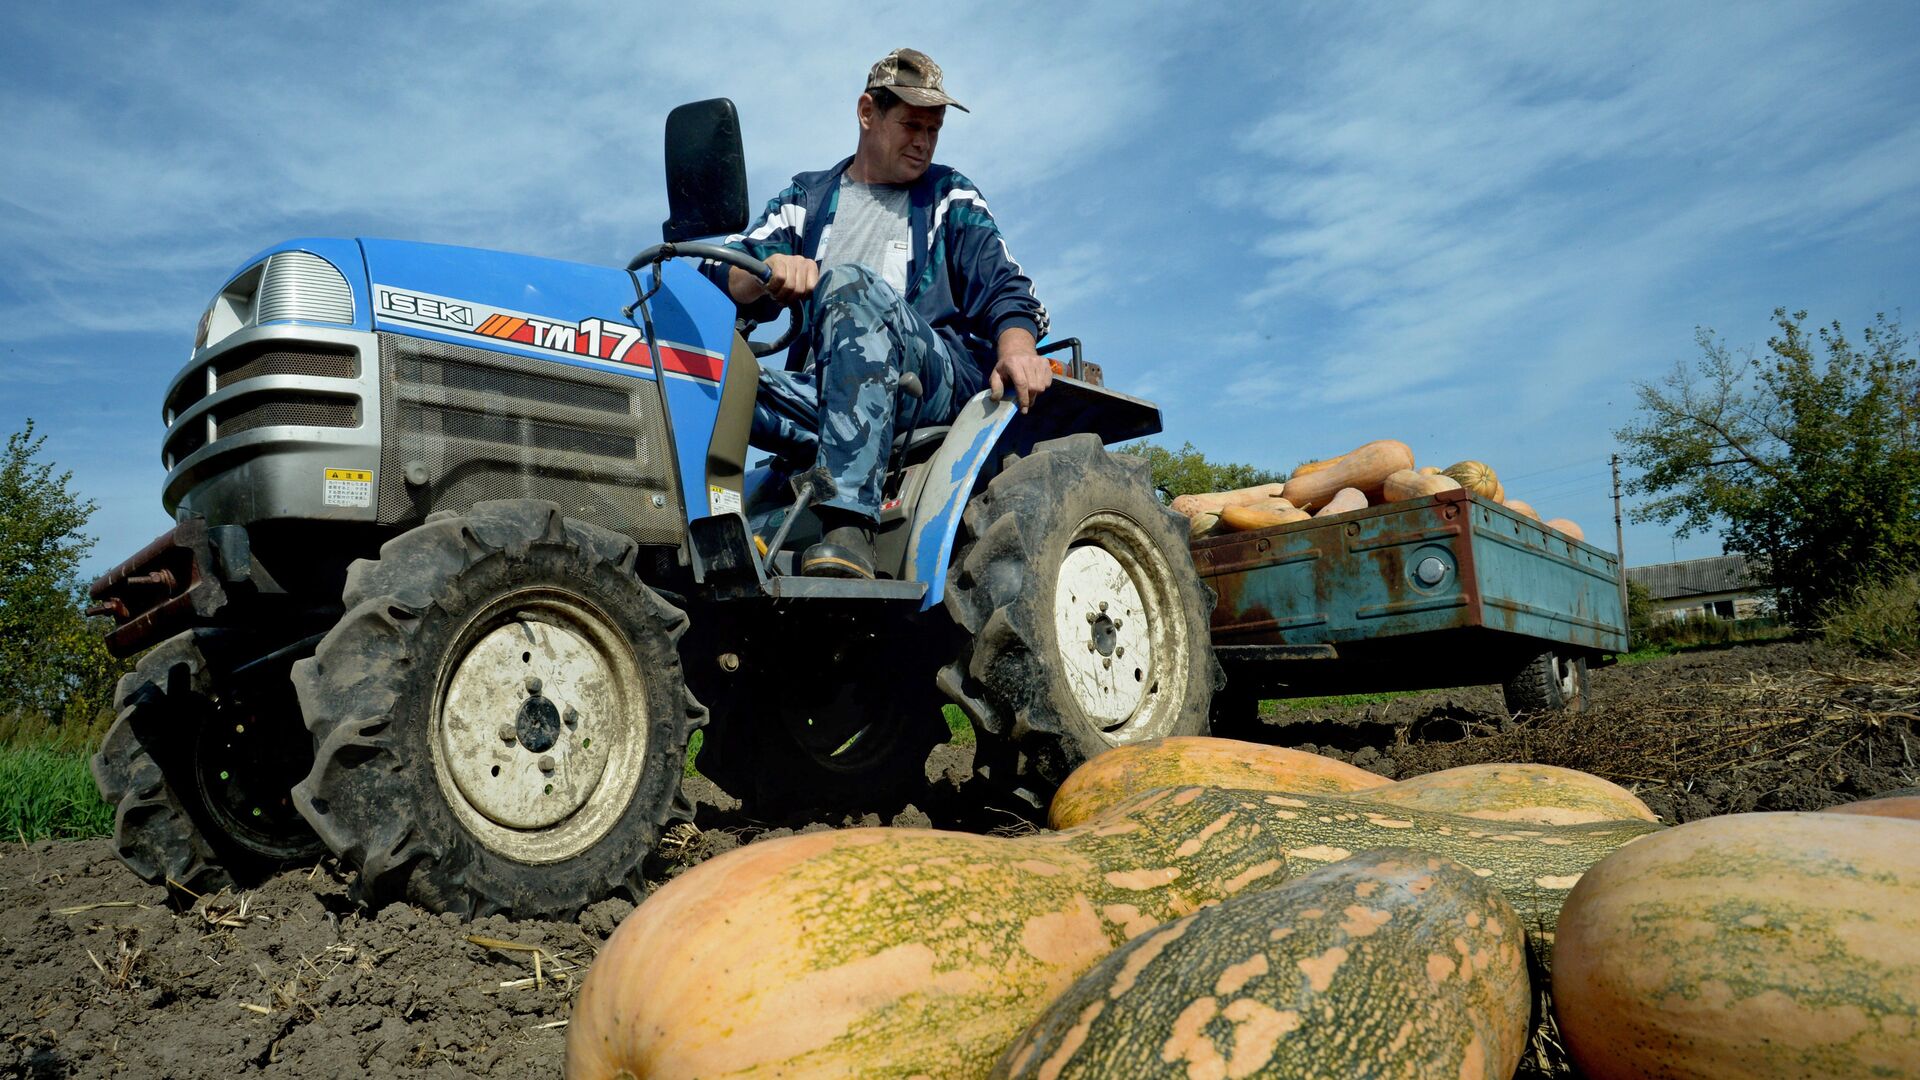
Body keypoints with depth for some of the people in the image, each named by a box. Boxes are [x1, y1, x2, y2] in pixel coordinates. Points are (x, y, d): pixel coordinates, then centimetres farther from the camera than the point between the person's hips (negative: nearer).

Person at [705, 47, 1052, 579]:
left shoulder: (950, 198, 21)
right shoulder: (805, 198, 23)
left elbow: (1004, 287, 7)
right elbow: (727, 275, 8)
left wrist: (1016, 348, -17)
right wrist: (769, 270, -18)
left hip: (940, 380, -2)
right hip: (827, 392, 2)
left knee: (853, 282, -34)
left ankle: (848, 521, -45)